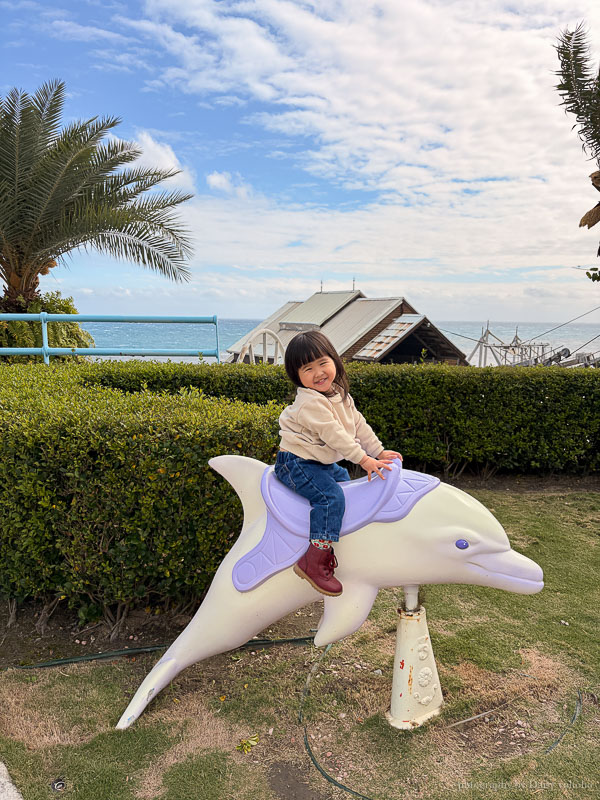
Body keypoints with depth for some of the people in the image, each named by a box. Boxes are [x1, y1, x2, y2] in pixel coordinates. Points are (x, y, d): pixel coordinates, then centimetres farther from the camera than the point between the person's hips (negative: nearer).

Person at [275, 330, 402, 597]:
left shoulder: (339, 395, 6)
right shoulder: (310, 402, -24)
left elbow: (358, 425, 10)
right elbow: (334, 435, -28)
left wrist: (379, 451, 7)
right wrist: (364, 459, -25)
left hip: (322, 462, 10)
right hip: (297, 463, -10)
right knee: (330, 496, -25)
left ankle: (326, 543, 31)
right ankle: (314, 561, -26)